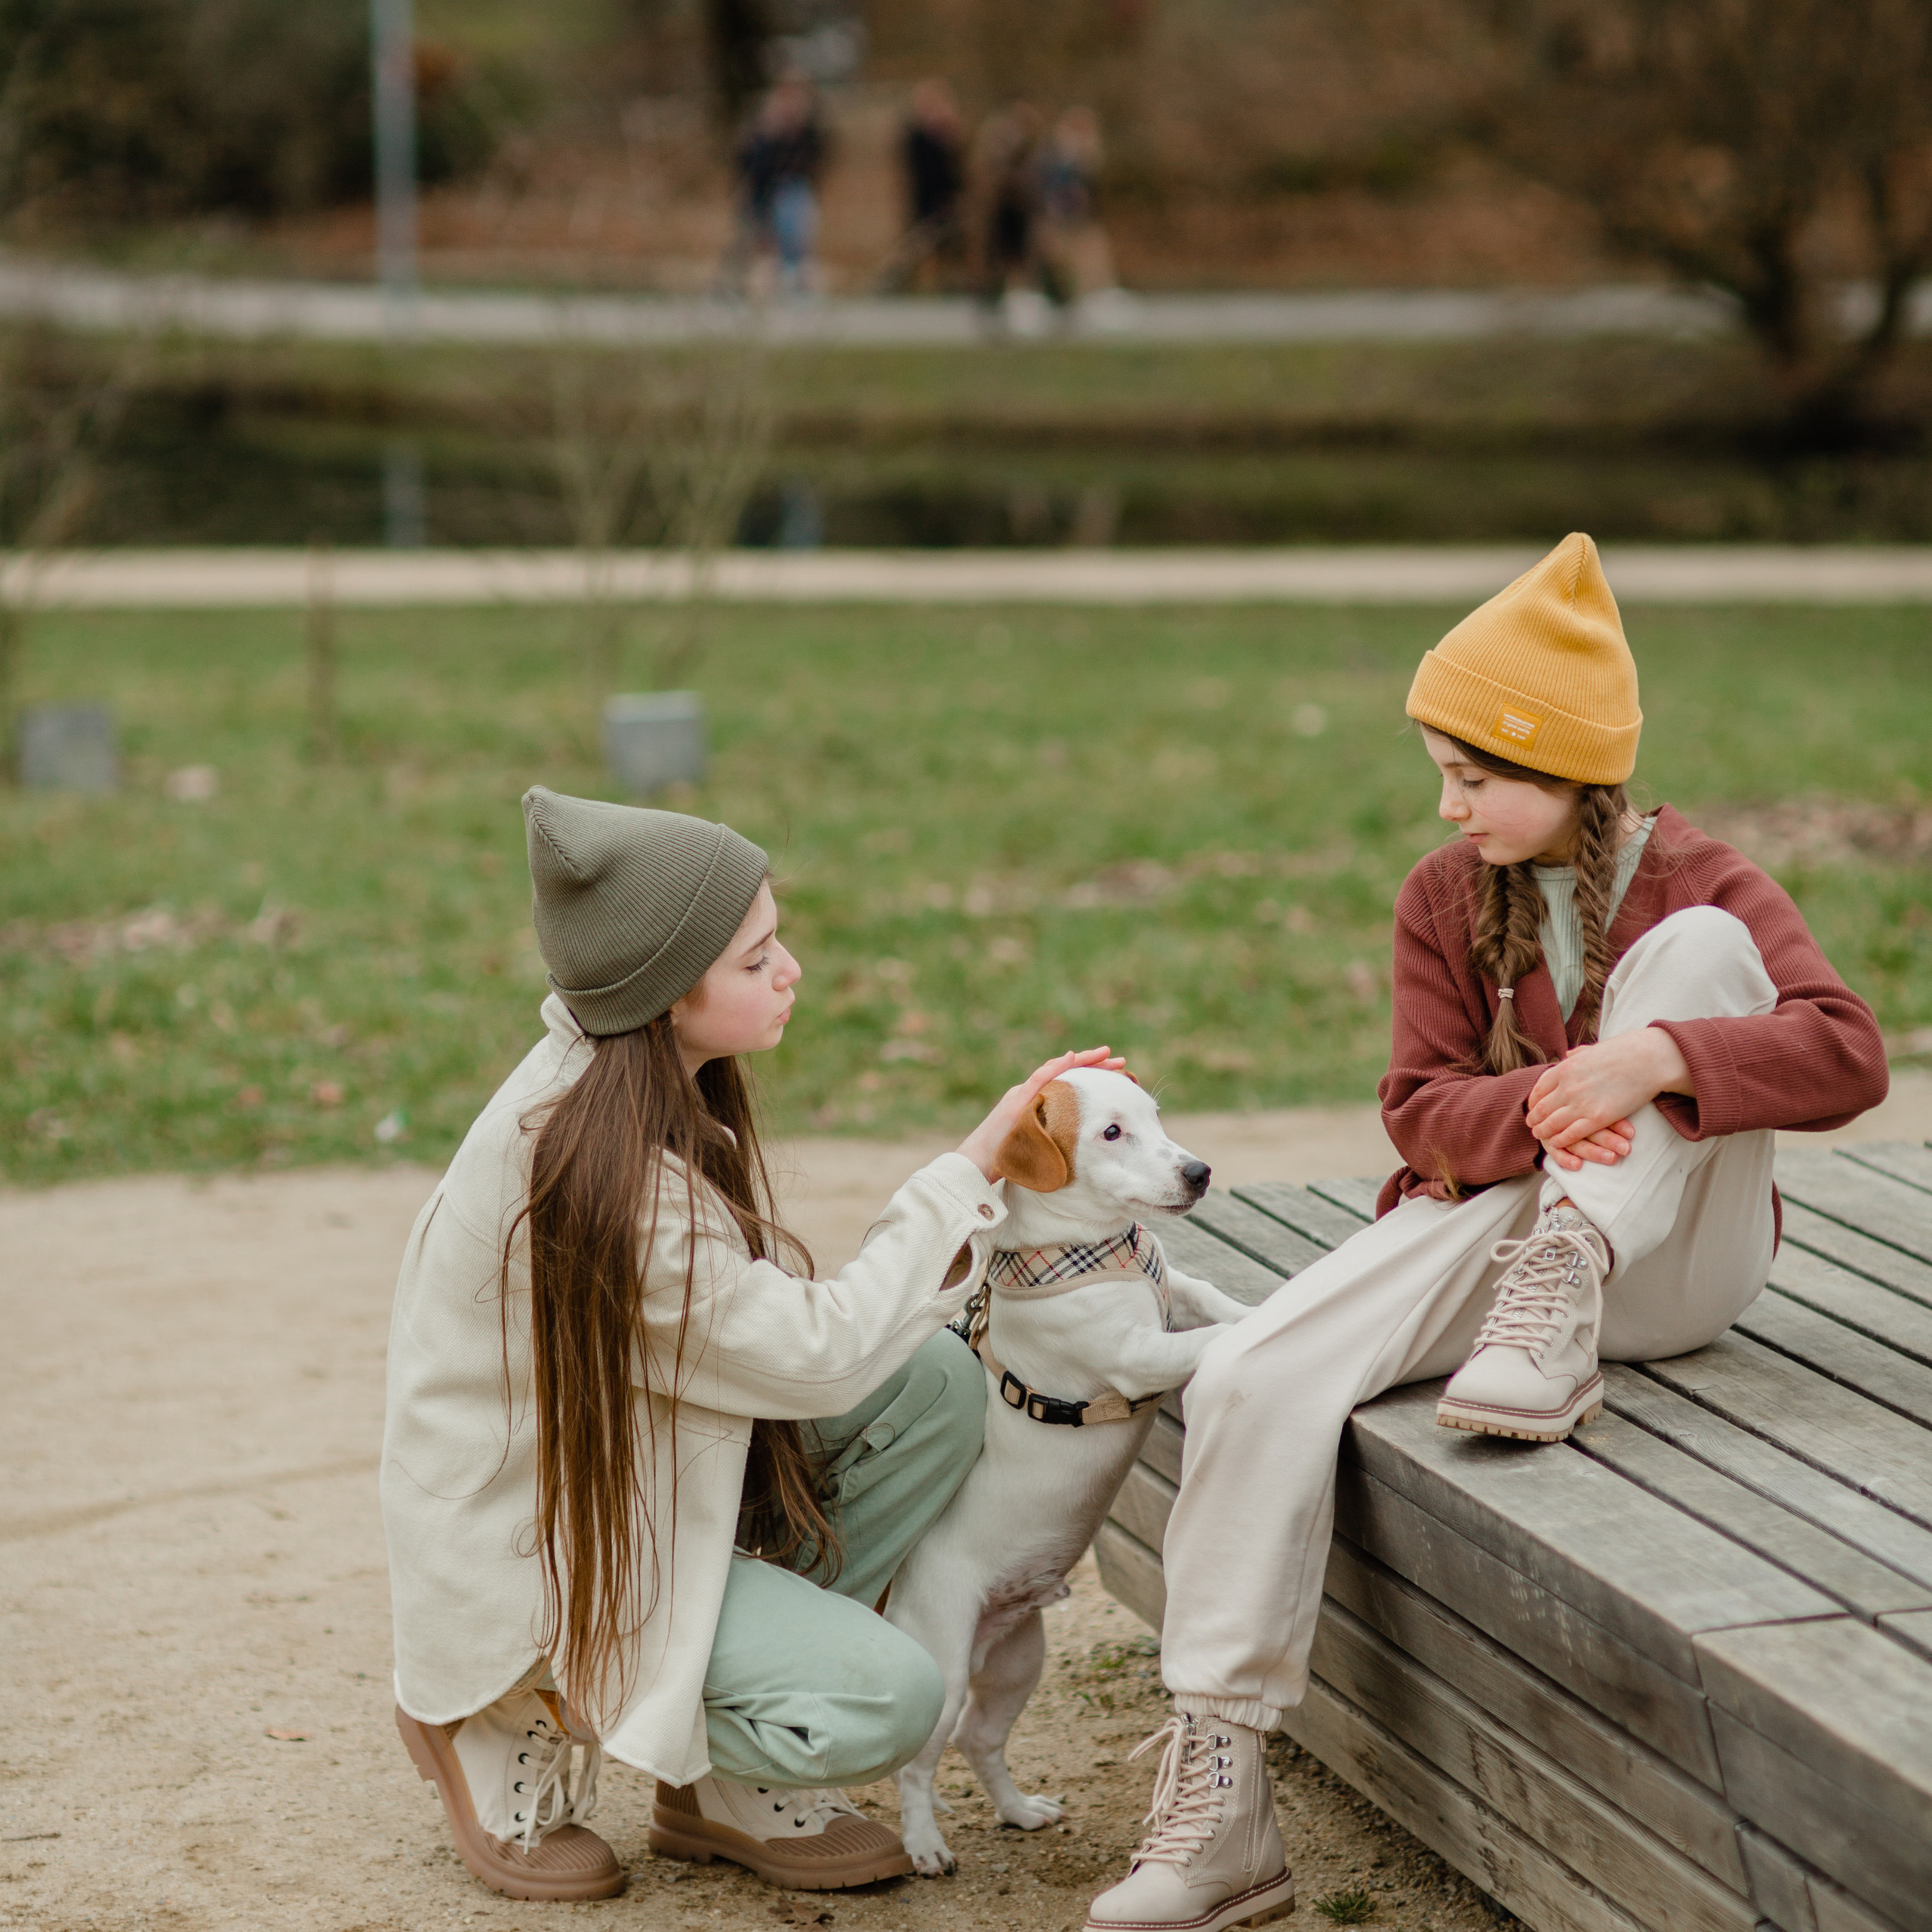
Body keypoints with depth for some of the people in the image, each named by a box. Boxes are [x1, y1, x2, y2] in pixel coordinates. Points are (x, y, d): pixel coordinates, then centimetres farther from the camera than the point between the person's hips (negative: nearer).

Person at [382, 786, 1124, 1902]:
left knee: (935, 1382, -6)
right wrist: (971, 1172, -18)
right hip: (541, 1553, -9)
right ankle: (524, 1721, 3)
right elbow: (817, 1357, -24)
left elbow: (765, 1311, 4)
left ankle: (729, 1789, 5)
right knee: (885, 1700, -20)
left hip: (637, 1468, 9)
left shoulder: (643, 1086, -2)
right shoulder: (594, 1167, -31)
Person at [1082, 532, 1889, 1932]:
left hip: (1675, 1253, -3)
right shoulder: (1445, 897, 7)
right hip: (1492, 1214, 3)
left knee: (1699, 948, -24)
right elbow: (1424, 1110, 0)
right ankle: (1217, 1790, -21)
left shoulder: (1703, 888, -4)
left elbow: (1848, 1055, -19)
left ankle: (1559, 1304, -29)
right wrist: (1537, 1110, -24)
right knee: (1252, 1382, -24)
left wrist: (1649, 1059, -34)